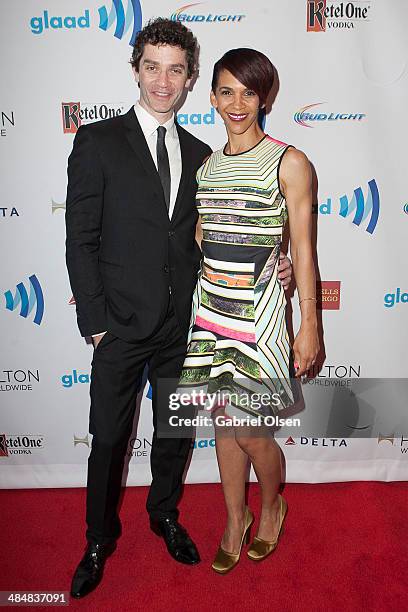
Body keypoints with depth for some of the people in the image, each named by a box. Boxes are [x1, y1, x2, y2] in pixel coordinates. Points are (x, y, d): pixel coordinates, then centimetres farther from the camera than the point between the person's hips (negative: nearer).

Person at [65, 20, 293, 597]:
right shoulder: (97, 141, -4)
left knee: (175, 431, 18)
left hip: (183, 325, 4)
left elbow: (200, 239, 12)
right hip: (122, 324, -3)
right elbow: (81, 239, -6)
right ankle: (100, 539, 36)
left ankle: (165, 513, 45)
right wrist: (96, 322, -10)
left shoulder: (199, 154, 9)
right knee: (109, 439, 10)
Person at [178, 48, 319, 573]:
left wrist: (310, 326, -7)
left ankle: (271, 505, 35)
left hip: (257, 310, -5)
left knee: (249, 430, 1)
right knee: (223, 422, 14)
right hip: (209, 306, 5)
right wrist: (186, 303, 14)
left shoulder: (289, 163, -5)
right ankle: (235, 517, 36)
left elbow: (302, 249, -6)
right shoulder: (207, 166, 10)